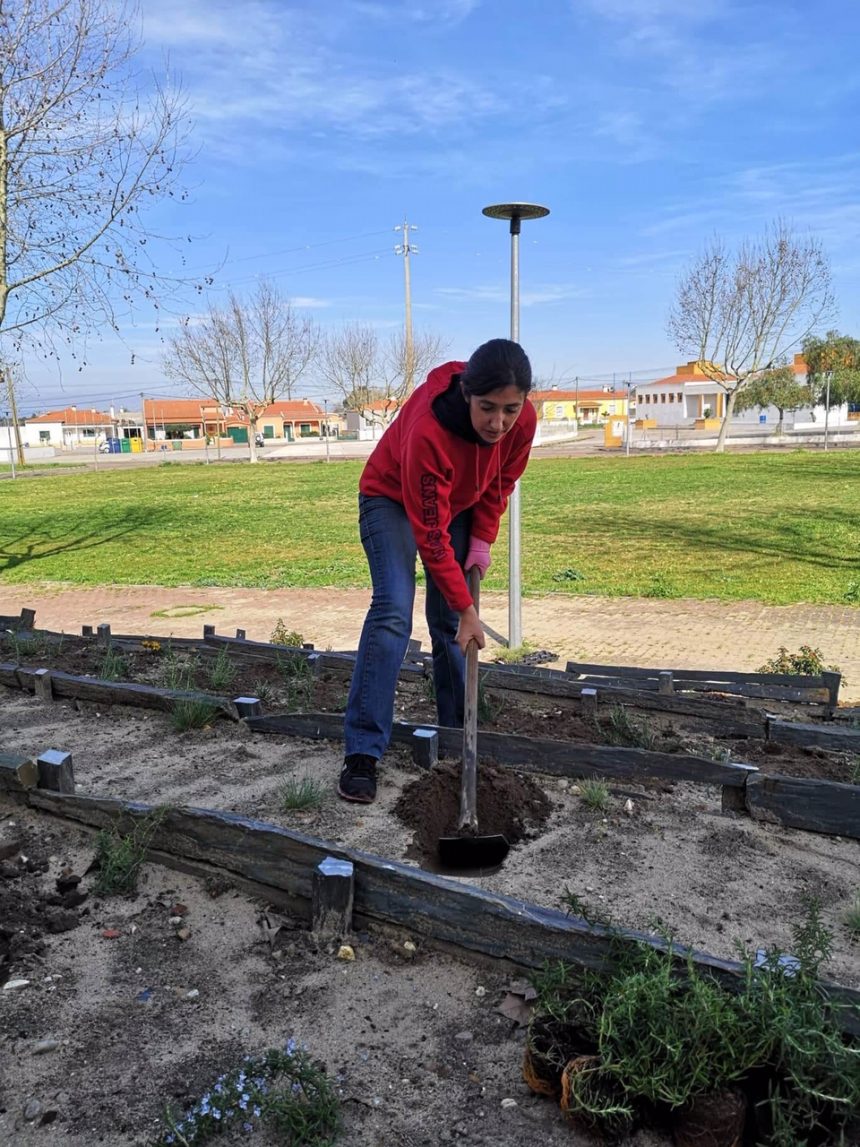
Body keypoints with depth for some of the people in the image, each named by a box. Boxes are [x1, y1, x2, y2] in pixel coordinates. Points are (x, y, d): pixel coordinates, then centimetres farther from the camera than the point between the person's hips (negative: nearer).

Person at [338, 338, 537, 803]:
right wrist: (466, 607, -28)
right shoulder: (428, 431, -40)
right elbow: (430, 534, -33)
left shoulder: (523, 420, -24)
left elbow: (500, 482, -1)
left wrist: (482, 538, -8)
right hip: (393, 499, -5)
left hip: (457, 504, 5)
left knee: (448, 621, 2)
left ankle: (459, 734, 14)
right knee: (392, 612, -20)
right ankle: (362, 752, -18)